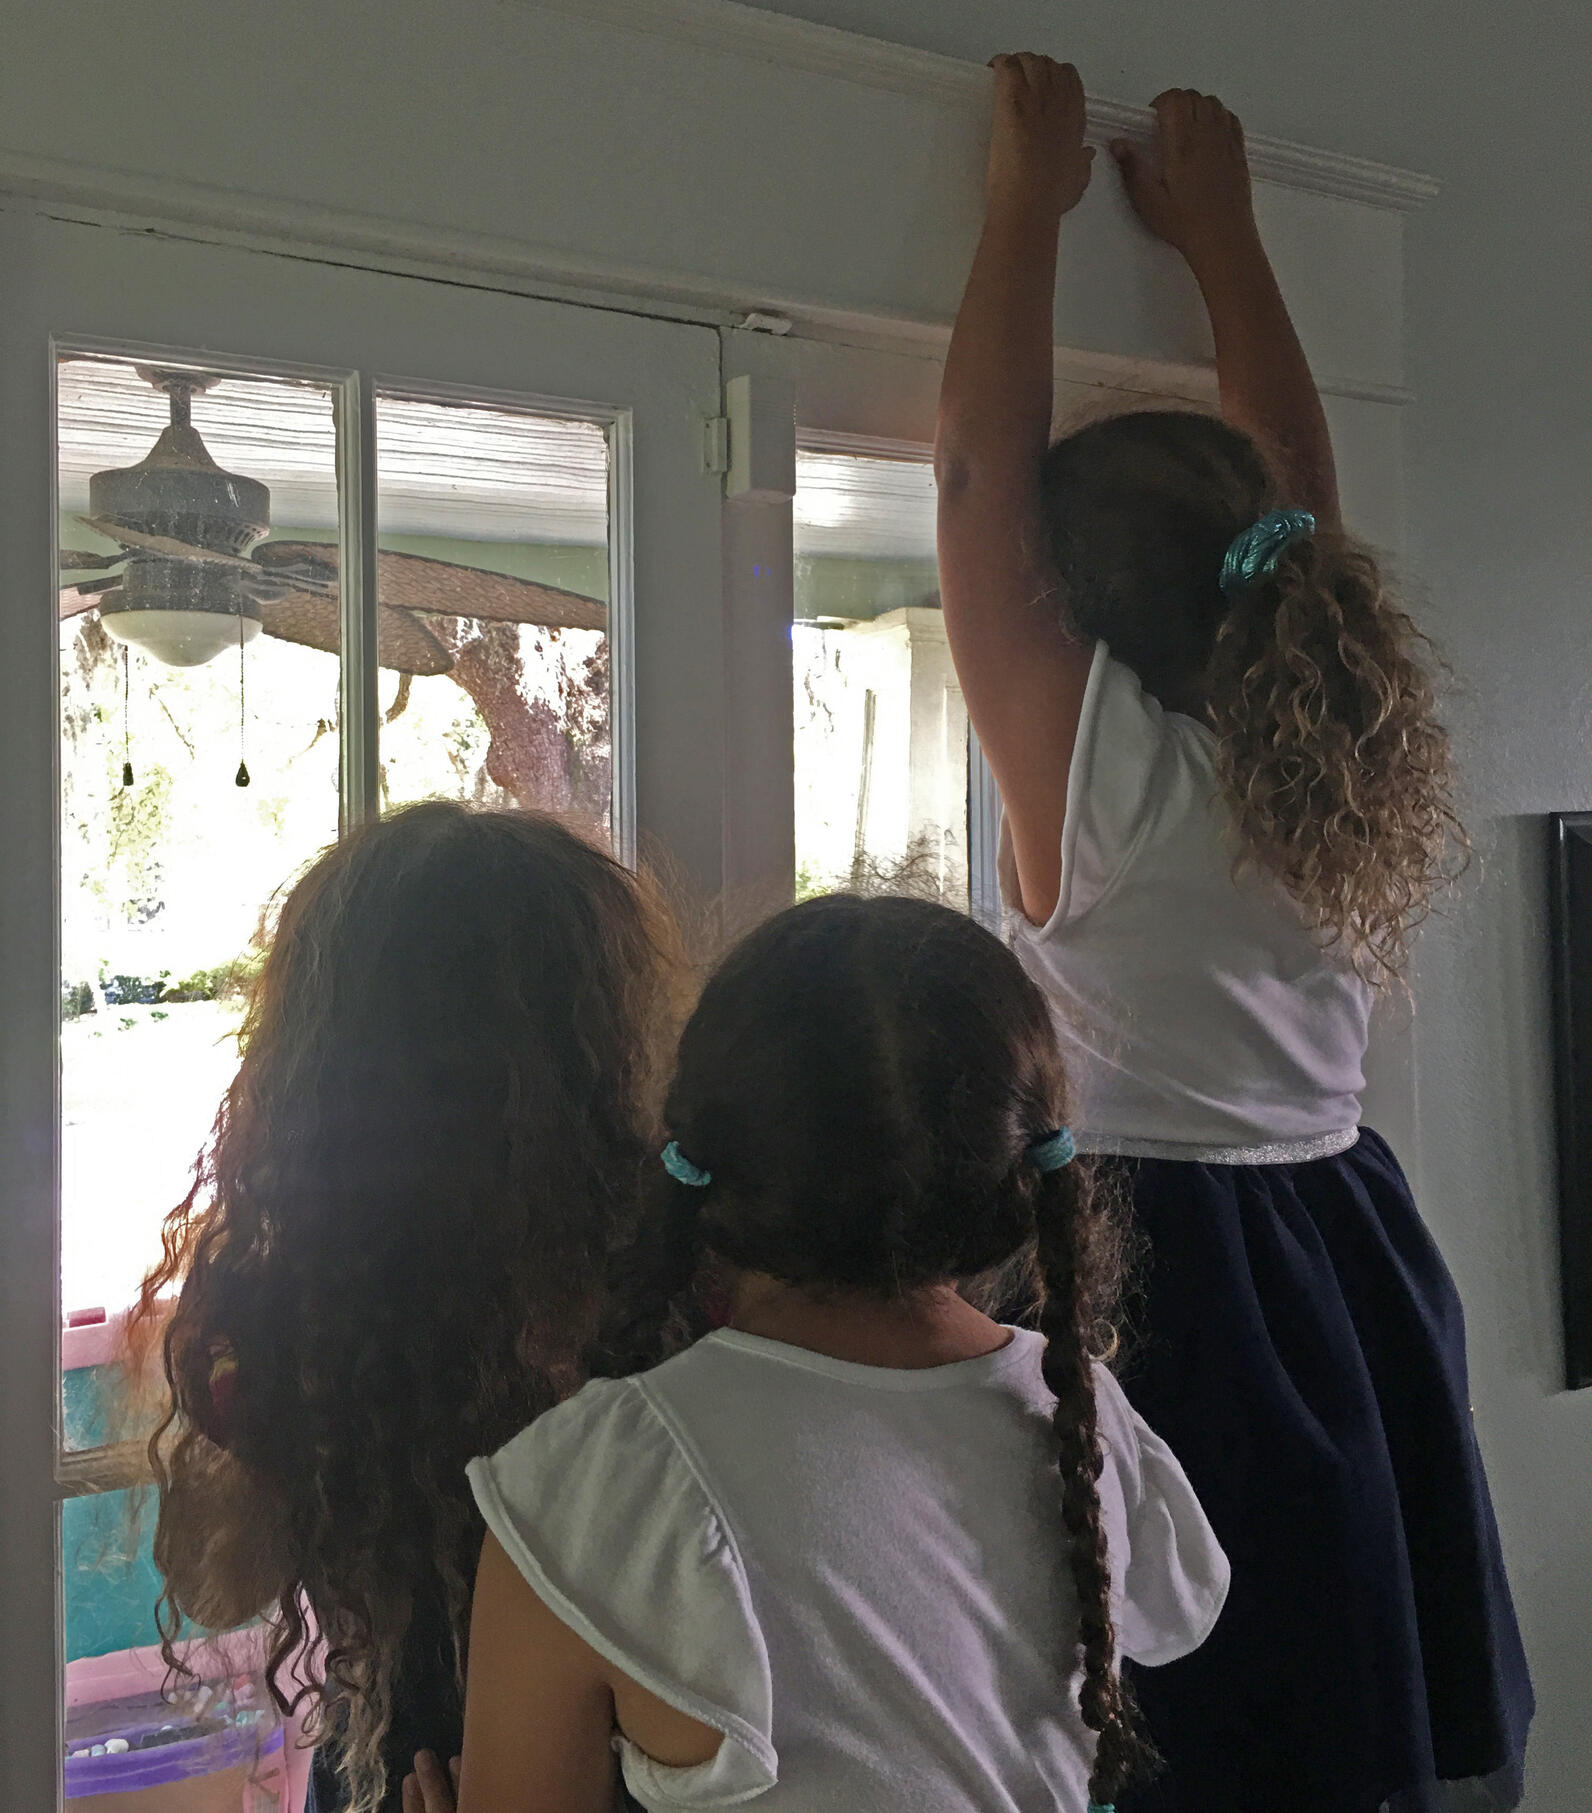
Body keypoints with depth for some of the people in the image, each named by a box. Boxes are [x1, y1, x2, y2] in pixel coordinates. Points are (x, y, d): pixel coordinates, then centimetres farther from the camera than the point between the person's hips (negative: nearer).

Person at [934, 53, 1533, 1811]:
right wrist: (1218, 228, 23)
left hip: (1158, 1271, -6)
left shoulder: (1095, 763, -14)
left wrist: (1030, 199, 4)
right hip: (1355, 1264, 6)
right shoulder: (1333, 757, 1)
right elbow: (1299, 486, 14)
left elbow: (974, 473, -7)